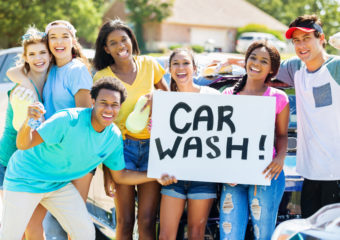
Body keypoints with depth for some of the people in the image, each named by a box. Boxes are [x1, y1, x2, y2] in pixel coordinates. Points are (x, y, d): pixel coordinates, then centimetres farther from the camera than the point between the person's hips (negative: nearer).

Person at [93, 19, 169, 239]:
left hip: (152, 145, 2)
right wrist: (106, 171, -6)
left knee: (147, 221, -3)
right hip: (122, 146, -2)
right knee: (125, 222, -2)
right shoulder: (102, 78, -3)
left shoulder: (149, 65, 5)